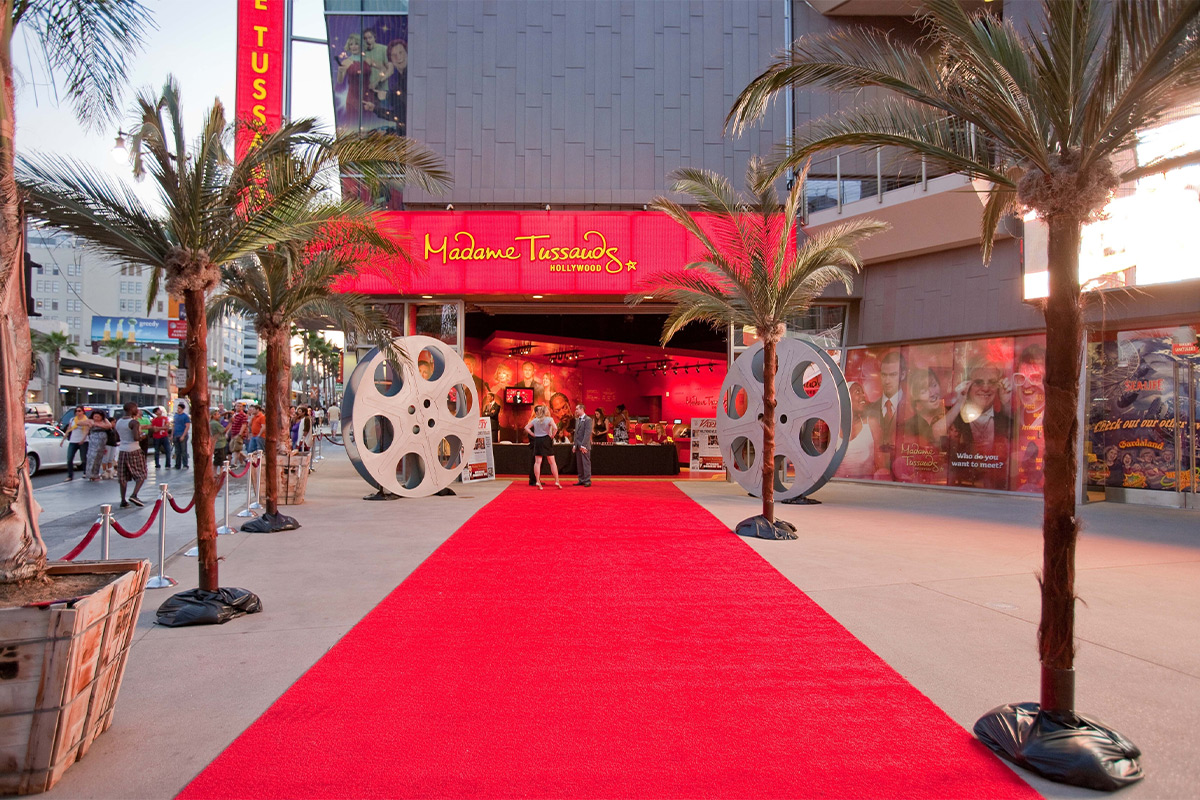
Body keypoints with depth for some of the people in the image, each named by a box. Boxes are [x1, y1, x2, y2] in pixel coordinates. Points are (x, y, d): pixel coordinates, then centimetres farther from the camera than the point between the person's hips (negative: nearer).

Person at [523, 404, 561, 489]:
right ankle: (557, 482, 6)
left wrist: (534, 435, 5)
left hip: (537, 441, 3)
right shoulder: (549, 419, -5)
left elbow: (526, 428, 4)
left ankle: (538, 482, -2)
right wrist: (552, 436, -5)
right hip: (547, 441, -3)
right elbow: (555, 428, -20)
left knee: (537, 462, 4)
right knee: (552, 462, 5)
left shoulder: (534, 420, 6)